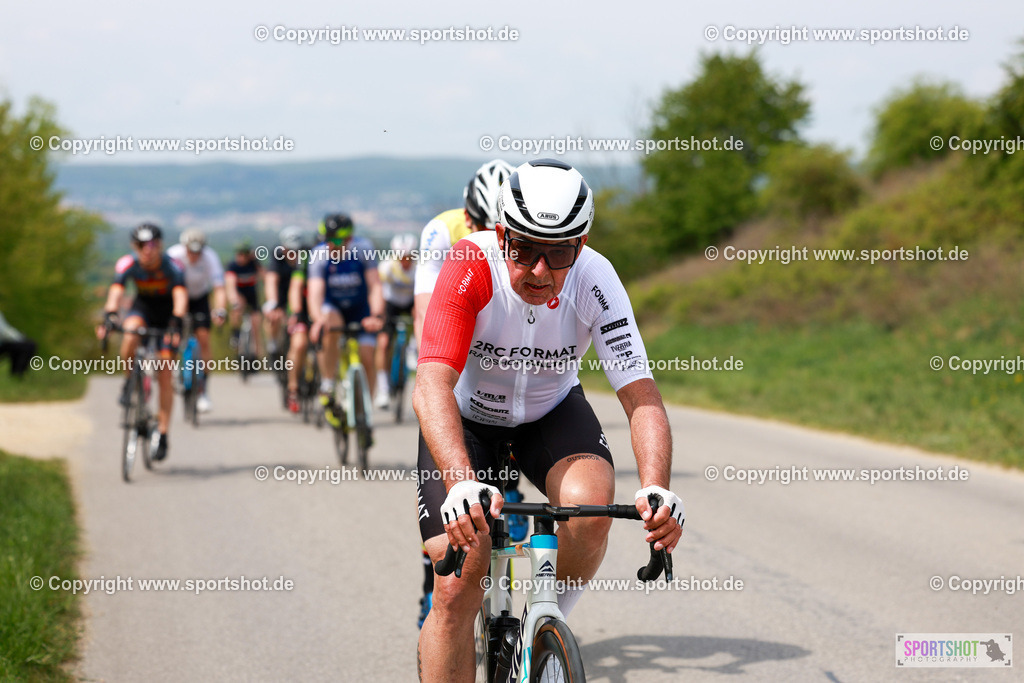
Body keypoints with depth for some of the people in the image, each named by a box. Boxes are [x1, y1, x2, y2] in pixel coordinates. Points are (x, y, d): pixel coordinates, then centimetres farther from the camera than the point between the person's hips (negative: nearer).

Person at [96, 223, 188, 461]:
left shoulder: (172, 266, -28)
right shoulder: (128, 264, -24)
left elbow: (180, 296, -41)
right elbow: (116, 291, -37)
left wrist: (176, 324, -57)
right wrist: (110, 316, -55)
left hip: (167, 313, -1)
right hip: (142, 307, 1)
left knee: (164, 375, -7)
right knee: (130, 334, -36)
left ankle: (163, 435, 0)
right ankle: (130, 380, -8)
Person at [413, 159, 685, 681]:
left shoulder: (595, 281, -26)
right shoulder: (471, 266, -32)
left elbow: (641, 395, -28)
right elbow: (431, 387, -42)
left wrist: (656, 489, -46)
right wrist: (462, 484, -58)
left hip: (551, 412, 2)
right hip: (467, 416, -1)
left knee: (592, 502, -29)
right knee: (456, 589, -15)